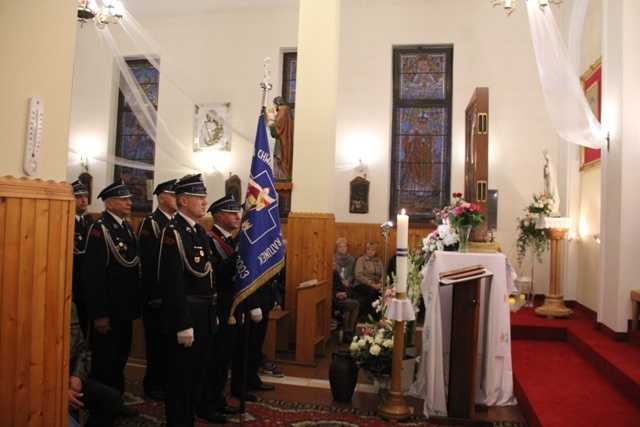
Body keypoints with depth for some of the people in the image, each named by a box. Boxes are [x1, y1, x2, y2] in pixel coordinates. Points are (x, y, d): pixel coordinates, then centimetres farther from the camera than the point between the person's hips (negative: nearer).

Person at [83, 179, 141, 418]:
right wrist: (98, 314, -20)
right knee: (104, 361, 7)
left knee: (120, 358, 19)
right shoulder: (100, 228, -15)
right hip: (108, 311, -8)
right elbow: (93, 275, -20)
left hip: (125, 309, 8)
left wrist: (135, 305, 11)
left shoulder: (126, 227, 10)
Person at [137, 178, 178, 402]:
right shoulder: (150, 223, -10)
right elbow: (147, 262, -15)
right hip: (156, 295, -6)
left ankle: (167, 381, 26)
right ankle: (154, 385, 19)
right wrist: (155, 295, -17)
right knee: (157, 340, 4)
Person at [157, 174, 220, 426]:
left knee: (200, 375, 19)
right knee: (181, 378, 5)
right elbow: (173, 284, -21)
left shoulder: (199, 231, 12)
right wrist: (183, 325, -22)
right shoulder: (173, 232, -16)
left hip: (205, 317, 9)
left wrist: (213, 311, 15)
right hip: (186, 317, -9)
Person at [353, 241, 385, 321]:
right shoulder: (361, 260, 1)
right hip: (362, 284, -4)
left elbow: (383, 274, 7)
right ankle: (364, 314, -16)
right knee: (371, 292, -36)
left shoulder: (378, 261, 18)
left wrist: (380, 283, -15)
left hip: (376, 285, 4)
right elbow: (359, 276, -11)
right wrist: (371, 284, -19)